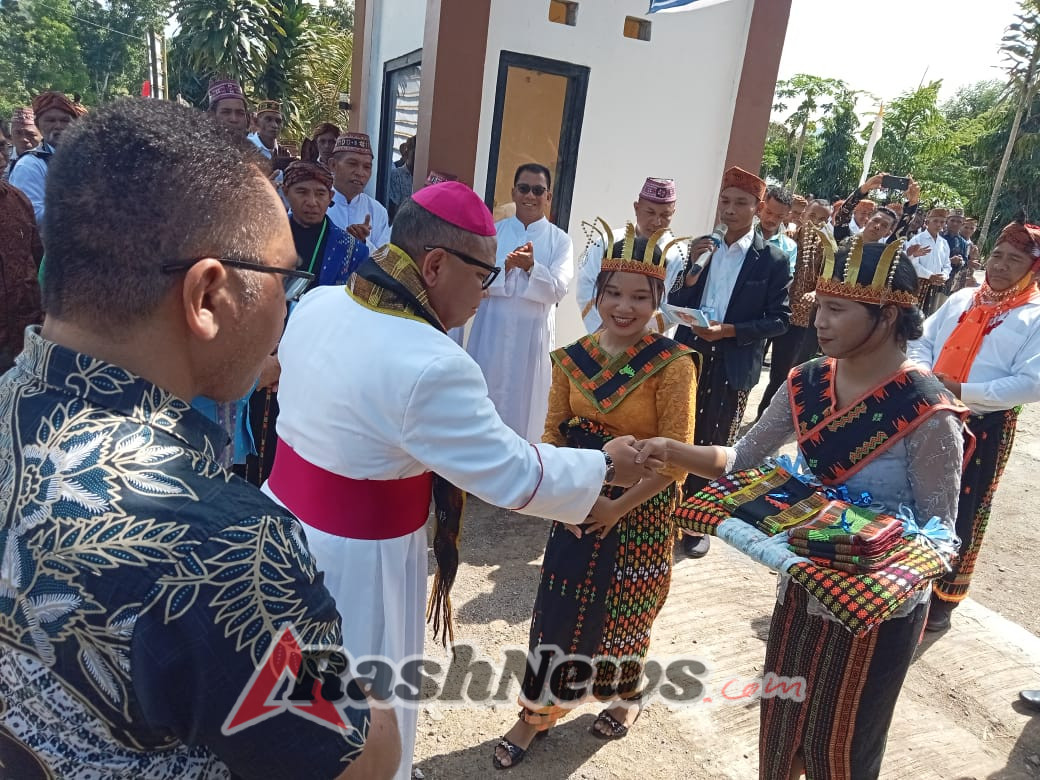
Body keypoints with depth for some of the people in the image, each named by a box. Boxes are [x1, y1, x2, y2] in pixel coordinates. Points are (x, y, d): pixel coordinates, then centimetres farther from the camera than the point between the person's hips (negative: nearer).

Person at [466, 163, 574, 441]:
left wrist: (532, 266, -25)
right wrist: (507, 266, -20)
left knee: (524, 404, 6)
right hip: (492, 331, 1)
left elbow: (557, 290, -9)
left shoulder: (560, 240, 3)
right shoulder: (493, 232, 6)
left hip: (533, 334, -1)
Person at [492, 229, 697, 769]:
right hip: (578, 505, 3)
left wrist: (618, 507, -19)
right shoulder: (572, 358, -3)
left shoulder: (673, 365, -16)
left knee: (623, 610, 16)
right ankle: (537, 711, 31)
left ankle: (626, 695, 46)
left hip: (640, 511, -3)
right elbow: (554, 432, 4)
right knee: (557, 609, 10)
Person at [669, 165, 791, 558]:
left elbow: (780, 319, -7)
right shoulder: (702, 247, 7)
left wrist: (729, 330, -19)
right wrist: (691, 271, -13)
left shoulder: (773, 260, -5)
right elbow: (676, 304, 6)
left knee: (713, 443, 9)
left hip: (732, 365, -3)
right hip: (689, 355, 3)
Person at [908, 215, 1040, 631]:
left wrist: (962, 391, -21)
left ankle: (942, 598, 23)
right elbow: (922, 340, 10)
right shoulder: (961, 299, 9)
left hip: (985, 428, -4)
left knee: (961, 515, 5)